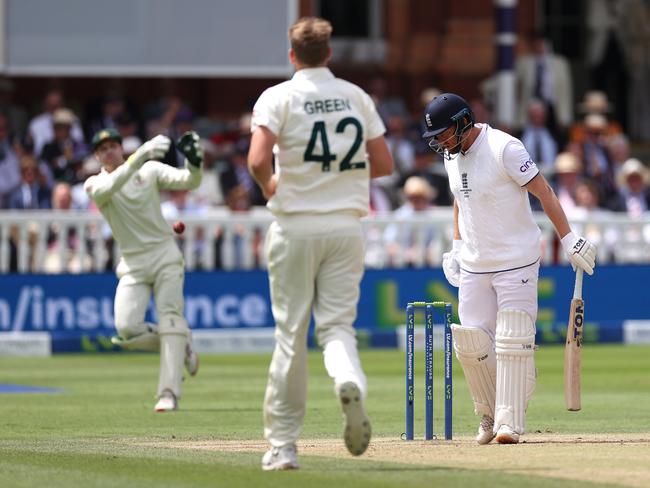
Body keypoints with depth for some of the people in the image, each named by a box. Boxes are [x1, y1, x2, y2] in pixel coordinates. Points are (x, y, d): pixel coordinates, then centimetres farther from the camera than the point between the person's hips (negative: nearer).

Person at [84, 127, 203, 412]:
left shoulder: (150, 170, 4)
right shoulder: (96, 184, 1)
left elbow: (188, 182, -8)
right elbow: (111, 186, -24)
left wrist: (193, 162, -31)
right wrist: (139, 157, -36)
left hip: (164, 253, -1)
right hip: (133, 263, 1)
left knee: (170, 319, -12)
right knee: (126, 328, -15)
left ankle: (169, 393, -14)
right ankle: (180, 347, 11)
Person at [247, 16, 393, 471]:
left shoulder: (279, 97, -5)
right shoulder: (357, 97, 7)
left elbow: (258, 160, -19)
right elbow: (384, 164, 7)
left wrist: (269, 186, 2)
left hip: (296, 226, -2)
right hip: (346, 225, 2)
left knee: (291, 332, 4)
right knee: (337, 323, 6)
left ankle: (283, 445, 7)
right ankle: (350, 382, -30)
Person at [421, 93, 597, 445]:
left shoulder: (503, 148, -16)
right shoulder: (452, 155, 7)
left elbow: (543, 191, -15)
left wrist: (568, 240, -20)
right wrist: (456, 246, 13)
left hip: (516, 262, -7)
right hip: (474, 265, 7)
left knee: (513, 343, -9)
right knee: (471, 344, 1)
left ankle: (510, 422, -5)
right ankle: (489, 415, 18)